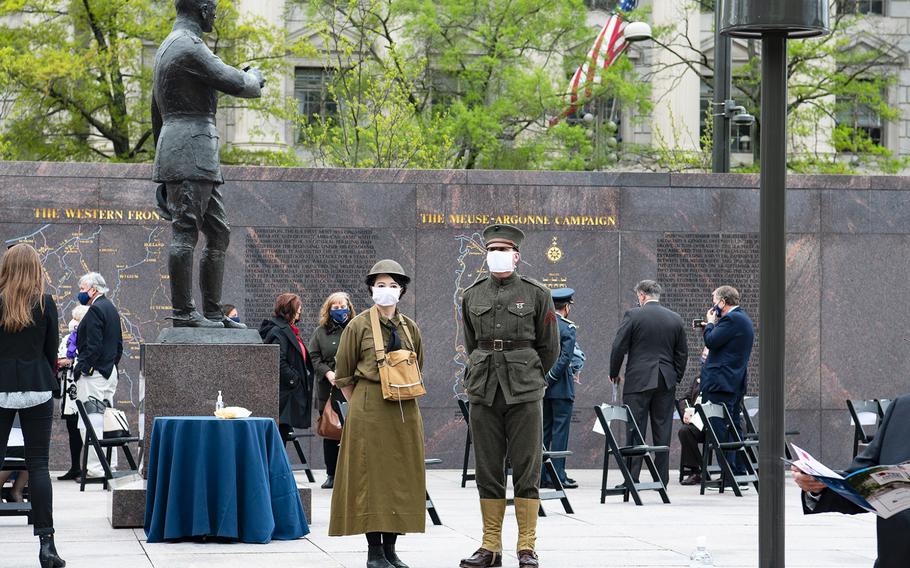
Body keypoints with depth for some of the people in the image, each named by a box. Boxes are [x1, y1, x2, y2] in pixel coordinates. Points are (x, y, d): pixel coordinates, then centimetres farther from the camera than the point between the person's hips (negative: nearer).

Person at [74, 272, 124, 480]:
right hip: (109, 372, 10)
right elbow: (119, 345, 21)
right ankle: (109, 465, 14)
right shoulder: (111, 309, 17)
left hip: (94, 375, -10)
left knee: (93, 422, -10)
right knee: (106, 420, 12)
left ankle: (96, 468, -13)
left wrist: (80, 367, -14)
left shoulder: (95, 310, -14)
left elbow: (93, 346, -20)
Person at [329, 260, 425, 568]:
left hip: (405, 412, 4)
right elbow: (343, 376, 3)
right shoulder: (358, 326, -2)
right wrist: (359, 406, 3)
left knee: (401, 477, 4)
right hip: (368, 412, -4)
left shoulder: (410, 328, 10)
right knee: (371, 476, -4)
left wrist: (403, 398, 14)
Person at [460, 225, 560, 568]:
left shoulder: (536, 295, 2)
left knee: (527, 469, -2)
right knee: (487, 470, 5)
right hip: (483, 394, 3)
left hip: (524, 392, -3)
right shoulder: (472, 297, 10)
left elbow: (550, 347, 8)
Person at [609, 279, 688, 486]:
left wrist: (614, 373, 7)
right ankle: (661, 479, 7)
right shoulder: (676, 319, 7)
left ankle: (632, 478, -4)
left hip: (638, 380, -3)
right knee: (662, 432, 6)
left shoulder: (632, 315, -5)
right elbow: (682, 354, 10)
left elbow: (618, 347, -6)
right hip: (666, 383, 4)